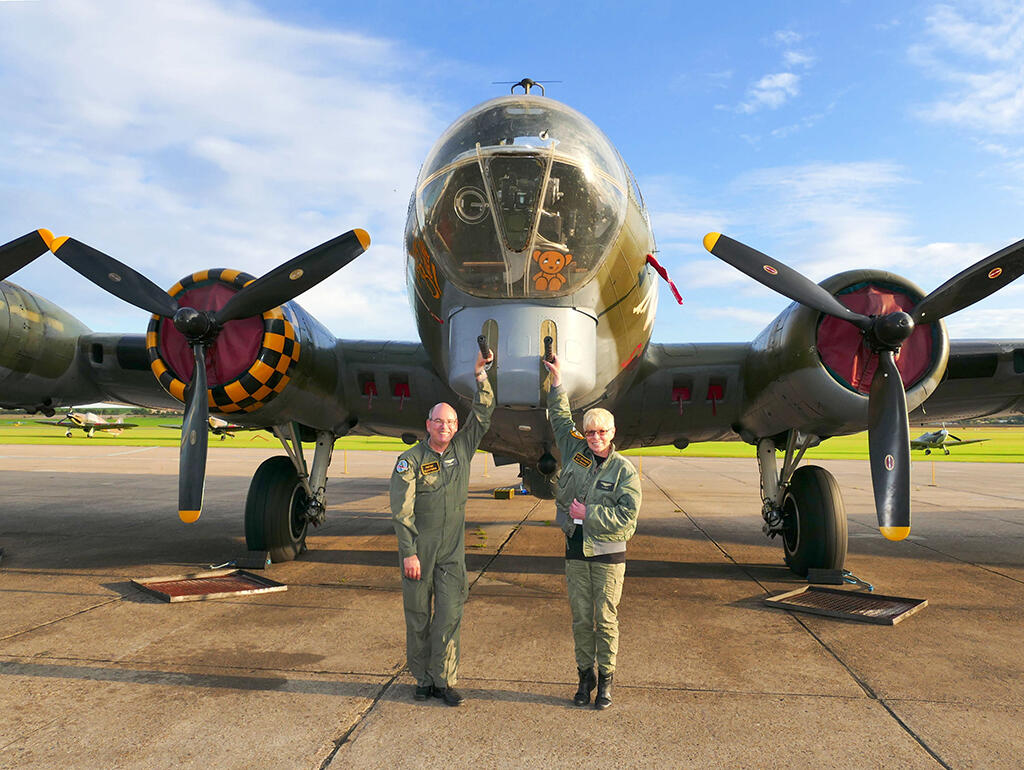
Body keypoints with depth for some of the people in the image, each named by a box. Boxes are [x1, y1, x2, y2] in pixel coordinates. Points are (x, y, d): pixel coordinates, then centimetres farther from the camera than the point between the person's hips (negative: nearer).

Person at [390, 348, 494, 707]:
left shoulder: (462, 449, 6)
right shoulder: (410, 460, -7)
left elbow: (483, 415, 5)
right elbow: (401, 511, -10)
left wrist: (480, 374, -4)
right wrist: (409, 552, -16)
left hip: (452, 550, 3)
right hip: (418, 549, -3)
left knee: (449, 613, 0)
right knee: (418, 616, 7)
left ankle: (444, 680, 11)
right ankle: (422, 678, 22)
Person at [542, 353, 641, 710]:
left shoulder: (624, 469, -7)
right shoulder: (575, 452, 5)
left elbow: (628, 516, -13)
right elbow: (561, 419, 19)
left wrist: (589, 514, -14)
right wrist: (557, 380, 17)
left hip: (608, 553, -3)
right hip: (576, 550, 4)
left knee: (606, 619, 4)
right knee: (581, 619, 10)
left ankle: (606, 680, 18)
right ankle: (585, 676, 23)